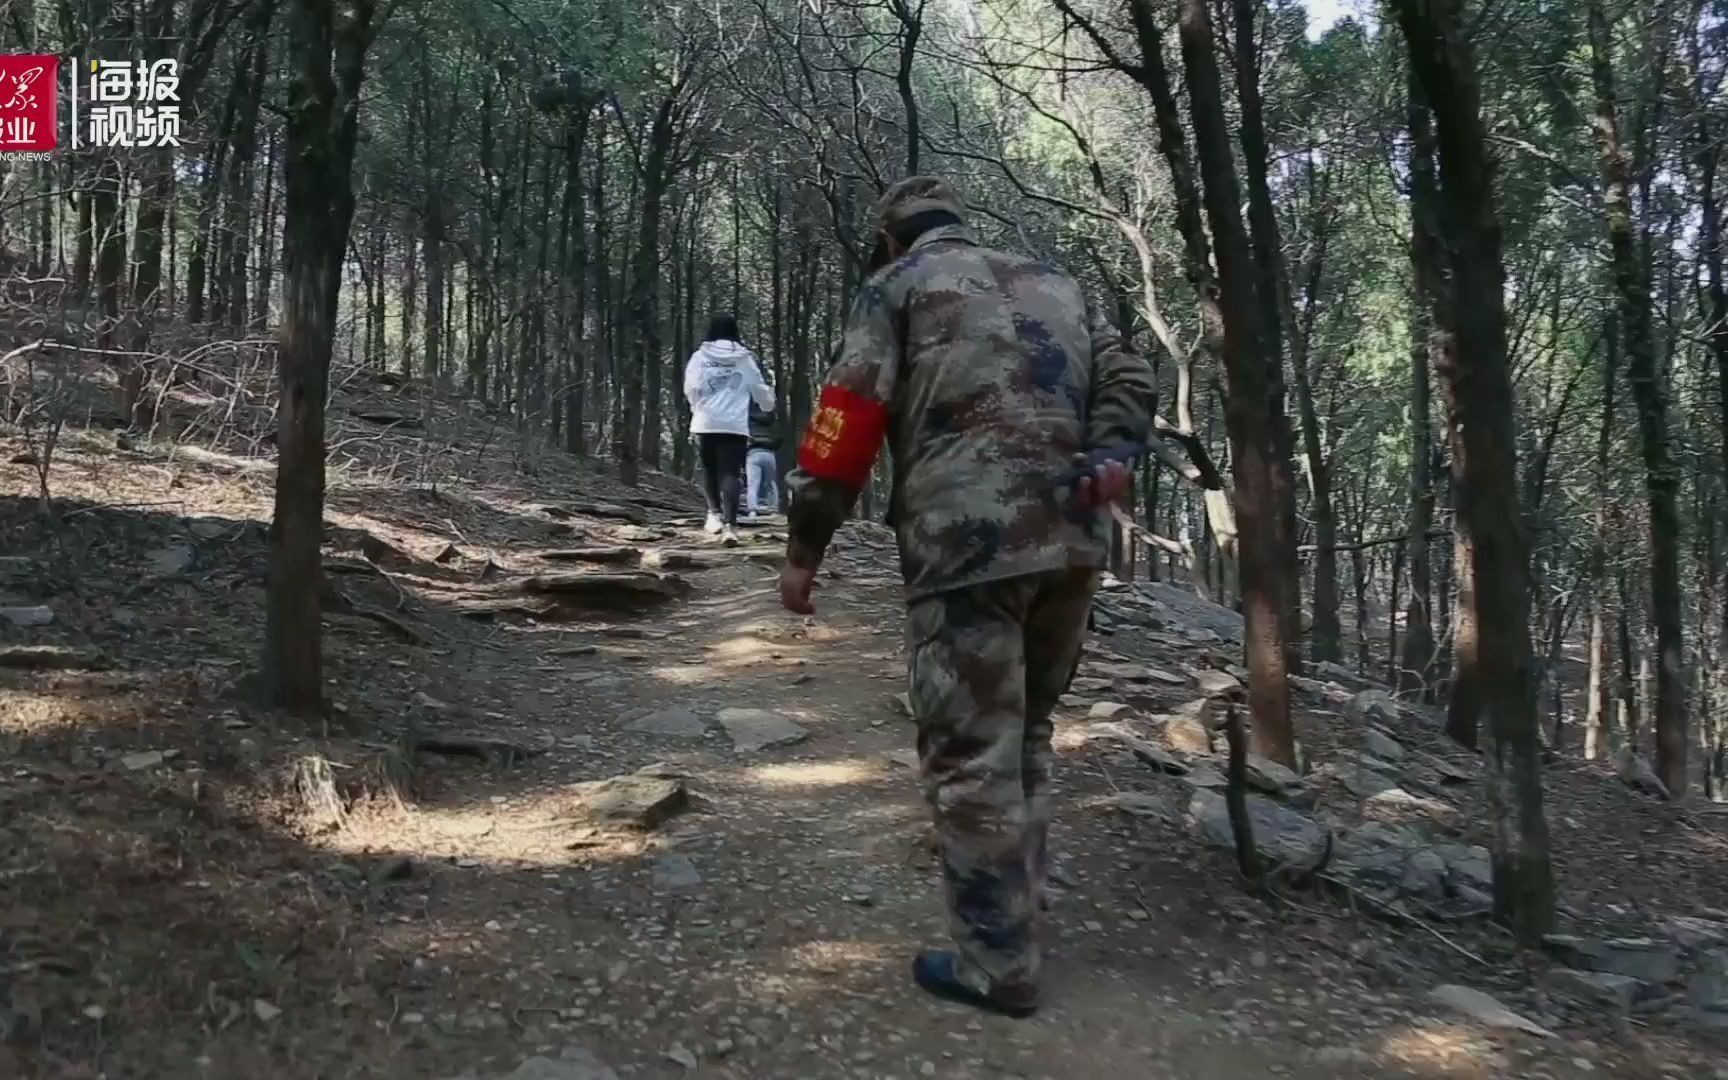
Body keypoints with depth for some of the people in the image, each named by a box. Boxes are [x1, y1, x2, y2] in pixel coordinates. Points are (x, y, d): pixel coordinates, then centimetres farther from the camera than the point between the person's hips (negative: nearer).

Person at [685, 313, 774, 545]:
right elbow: (759, 389, 14)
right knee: (730, 473, -2)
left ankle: (715, 513, 11)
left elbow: (690, 389, -4)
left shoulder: (699, 356, 2)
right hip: (735, 424, 0)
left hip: (705, 423, 1)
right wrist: (770, 403, 36)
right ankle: (730, 524, -15)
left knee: (709, 470, 20)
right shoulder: (745, 358, 5)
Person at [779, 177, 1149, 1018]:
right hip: (1073, 542, 6)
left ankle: (996, 965, 7)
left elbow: (848, 417, -1)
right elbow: (1130, 380, 15)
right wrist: (1106, 458, -1)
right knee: (1024, 737, 19)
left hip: (967, 543, -6)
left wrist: (804, 548, 3)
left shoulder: (898, 284, 9)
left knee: (972, 756, 1)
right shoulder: (1055, 284, 26)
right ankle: (1012, 912, 29)